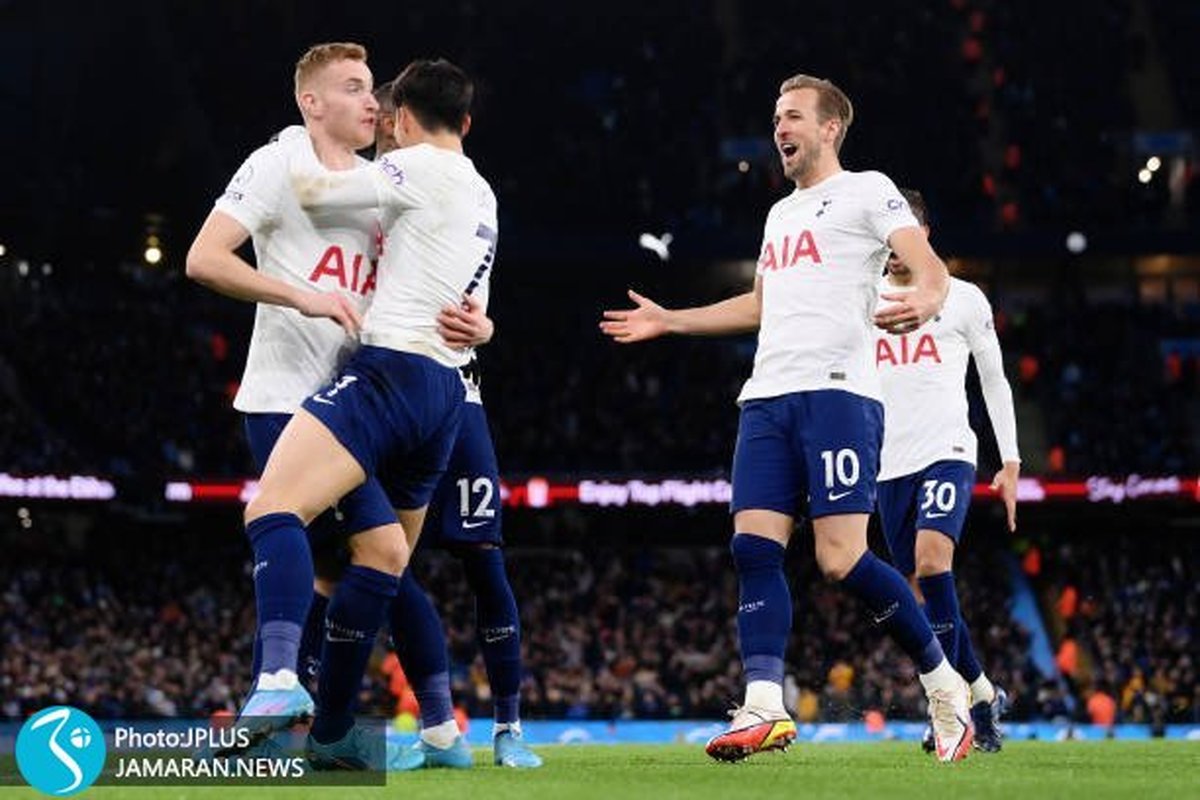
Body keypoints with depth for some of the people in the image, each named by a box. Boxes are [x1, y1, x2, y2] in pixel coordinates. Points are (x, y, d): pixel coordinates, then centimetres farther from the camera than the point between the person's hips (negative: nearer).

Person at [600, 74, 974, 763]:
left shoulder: (866, 190, 3)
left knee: (842, 559, -14)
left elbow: (930, 266, -10)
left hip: (837, 393, -8)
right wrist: (667, 320, 42)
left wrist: (925, 302, -34)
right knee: (755, 546, -7)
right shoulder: (781, 213, 26)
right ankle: (764, 709, -9)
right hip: (768, 398, 8)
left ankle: (946, 686, 1)